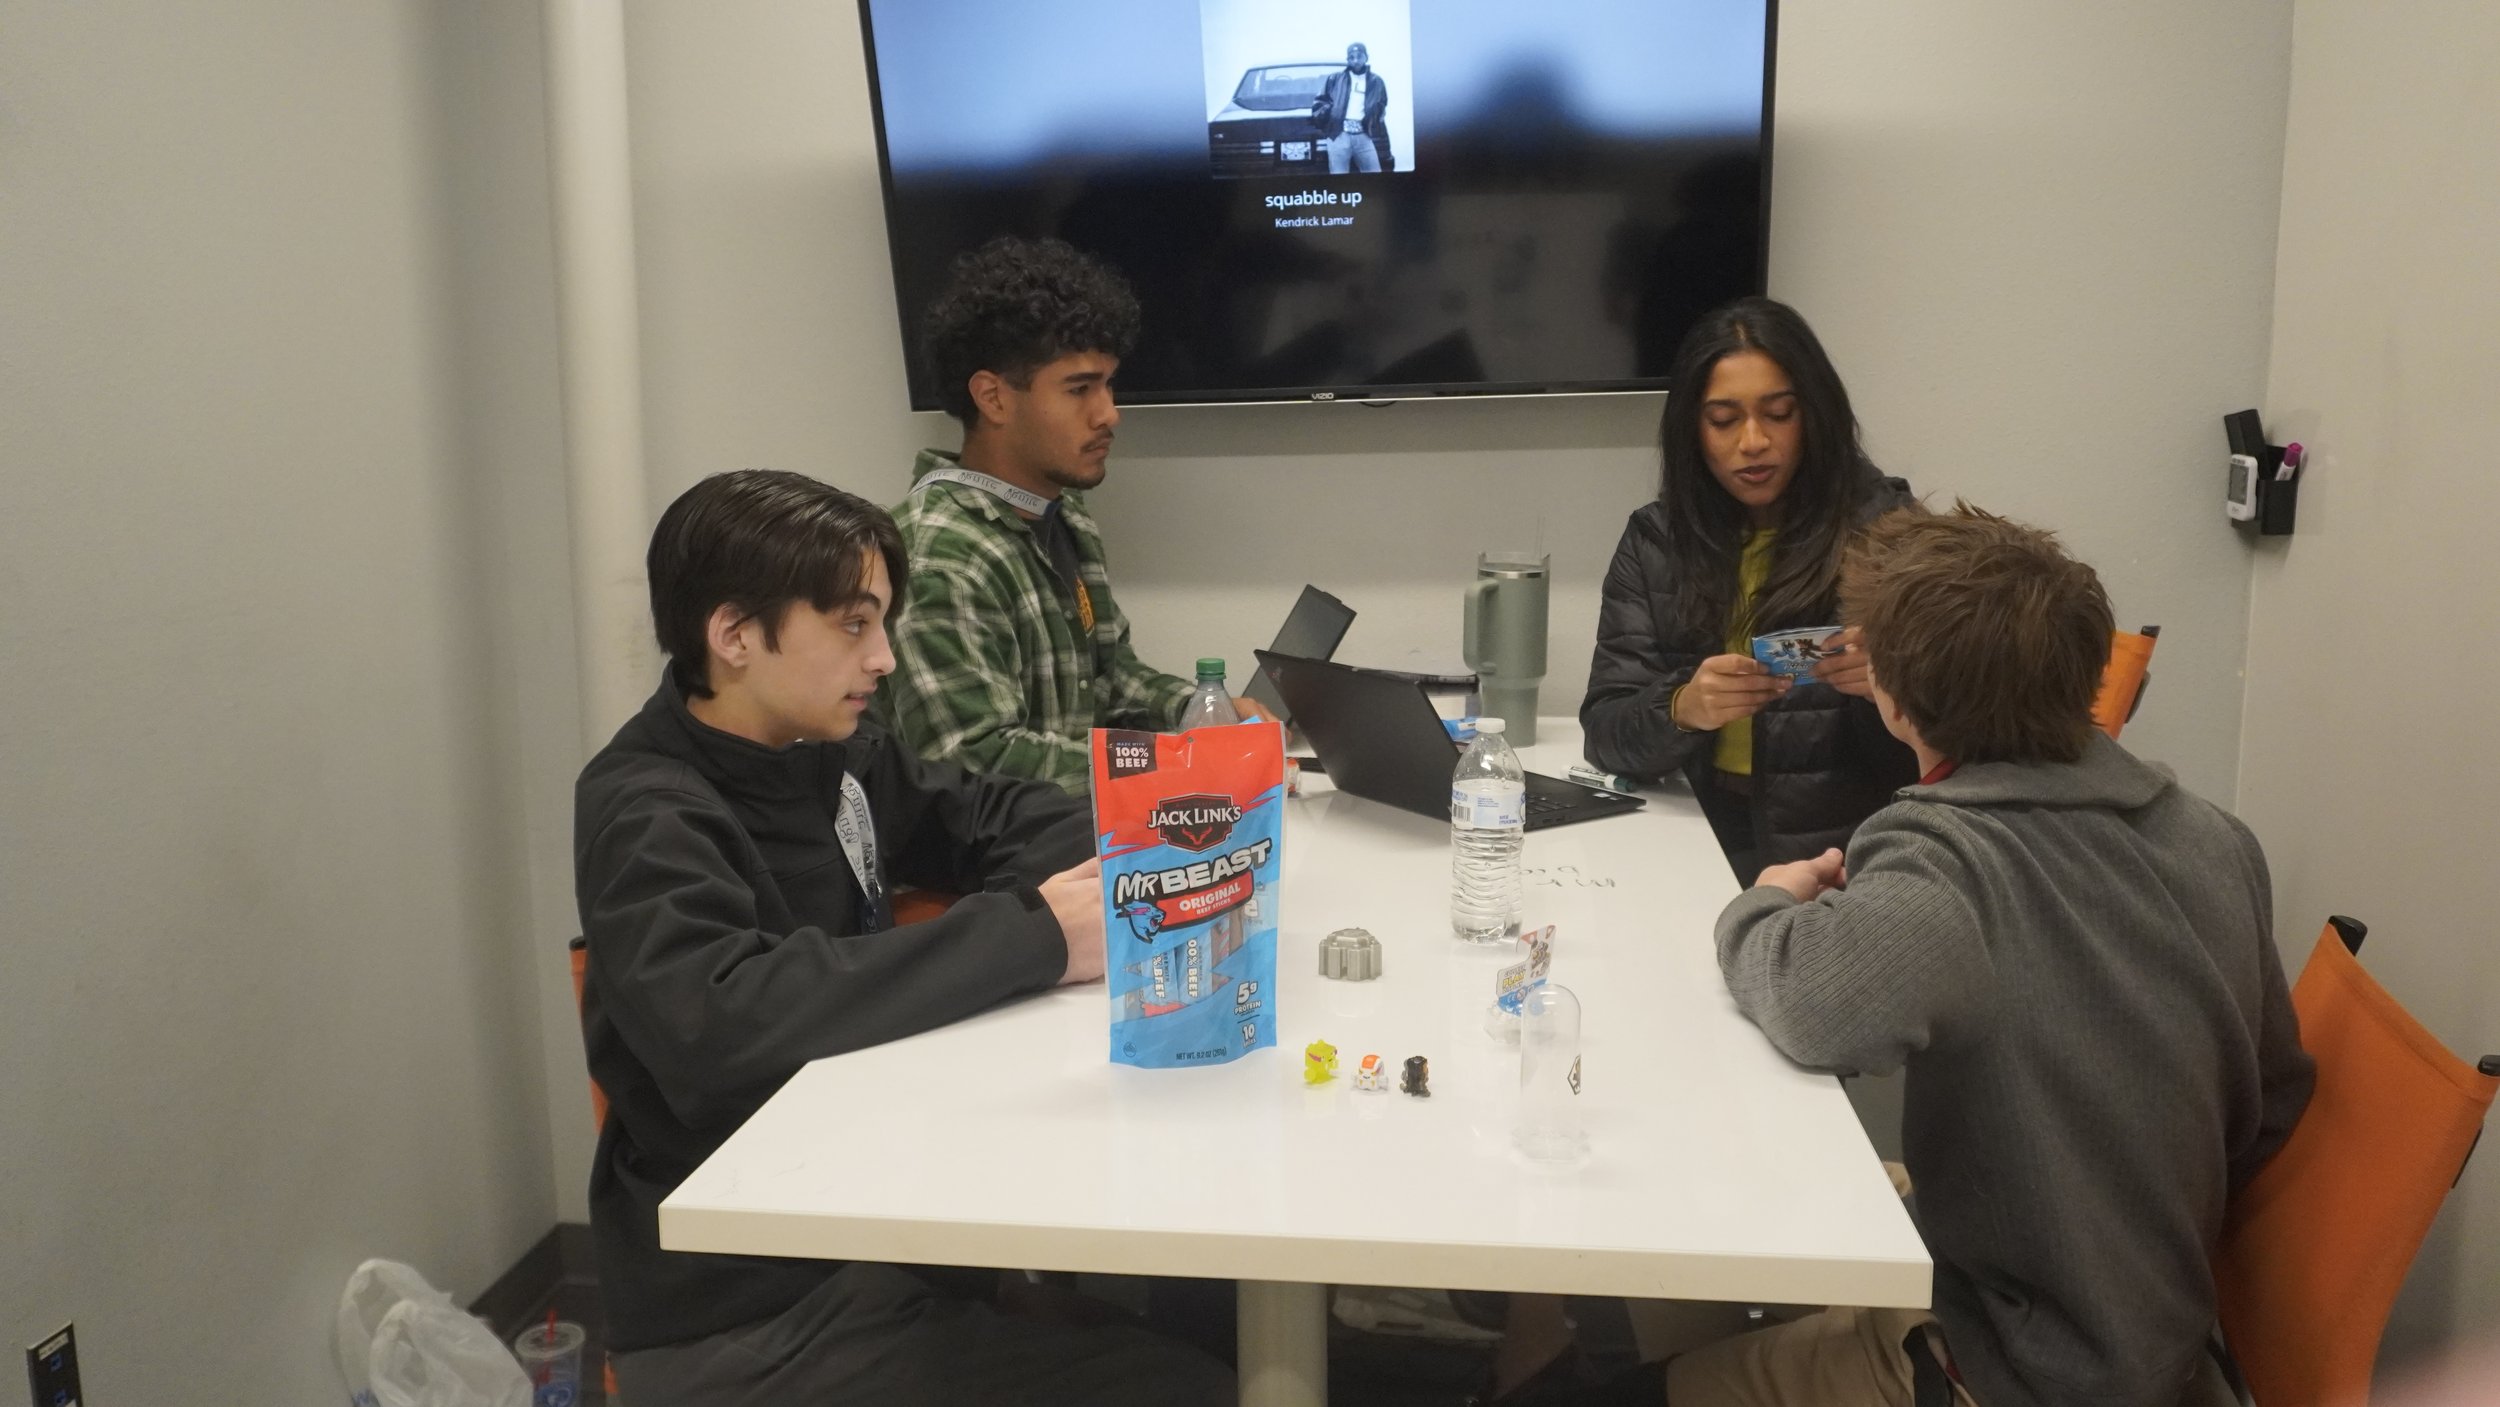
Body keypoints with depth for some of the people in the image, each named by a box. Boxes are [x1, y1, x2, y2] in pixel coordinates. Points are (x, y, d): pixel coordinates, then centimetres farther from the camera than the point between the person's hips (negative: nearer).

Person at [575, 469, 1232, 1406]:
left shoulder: (825, 749, 4)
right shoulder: (648, 819, -19)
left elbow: (989, 818, 17)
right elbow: (717, 1020, -36)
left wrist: (1121, 861, -6)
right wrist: (1029, 939, -32)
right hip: (755, 1317, -8)